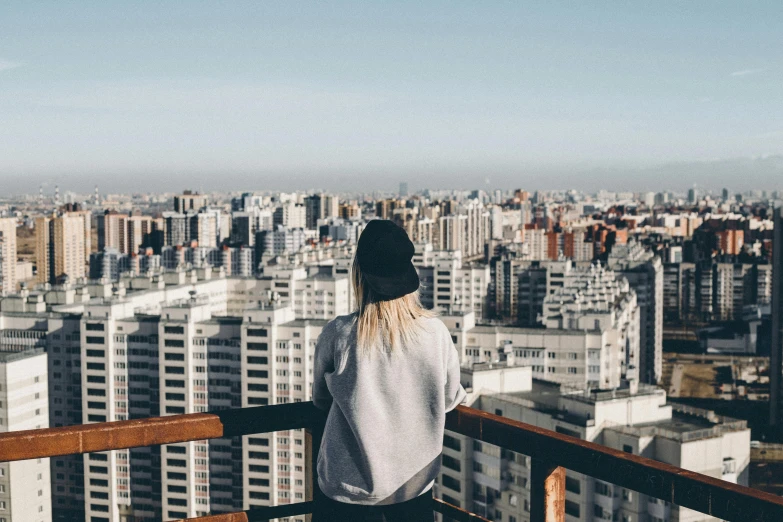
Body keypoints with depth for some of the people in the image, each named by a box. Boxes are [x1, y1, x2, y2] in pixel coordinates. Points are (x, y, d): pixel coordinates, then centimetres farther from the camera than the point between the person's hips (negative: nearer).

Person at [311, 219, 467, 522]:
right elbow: (450, 399, 1)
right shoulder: (436, 332, -15)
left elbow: (320, 400, 0)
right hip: (414, 481, 1)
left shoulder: (338, 334, -17)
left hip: (348, 483, -1)